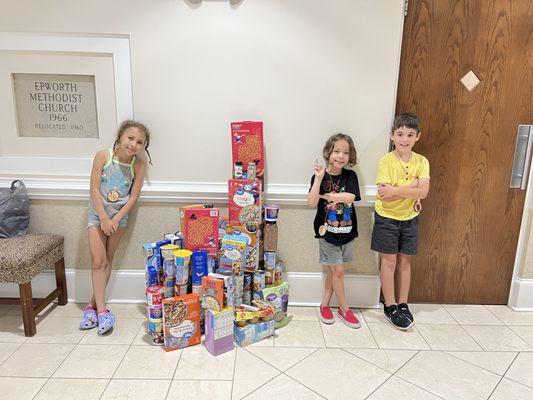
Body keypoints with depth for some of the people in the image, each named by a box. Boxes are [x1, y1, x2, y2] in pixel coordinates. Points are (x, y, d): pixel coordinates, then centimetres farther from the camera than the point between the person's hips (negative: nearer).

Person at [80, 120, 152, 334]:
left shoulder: (138, 165, -11)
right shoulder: (103, 156, -15)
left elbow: (133, 197, -9)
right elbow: (94, 189, -14)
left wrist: (116, 219, -15)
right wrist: (104, 218, -16)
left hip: (119, 215, 2)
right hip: (98, 213, -1)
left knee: (108, 259, 9)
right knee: (98, 260, -6)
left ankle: (93, 304, 22)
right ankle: (101, 309, 1)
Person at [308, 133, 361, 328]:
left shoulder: (350, 176, -1)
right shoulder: (319, 176, -7)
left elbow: (350, 197, -18)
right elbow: (312, 202, -20)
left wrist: (325, 195, -17)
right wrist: (319, 177, -24)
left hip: (347, 231, 3)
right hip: (327, 231, -3)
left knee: (333, 271, 12)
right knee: (337, 271, 2)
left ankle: (325, 304, 28)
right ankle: (344, 309, 20)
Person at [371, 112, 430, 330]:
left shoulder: (421, 162, -4)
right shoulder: (386, 161, -14)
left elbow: (423, 192, -18)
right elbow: (385, 196, -22)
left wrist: (396, 190, -26)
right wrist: (412, 187, -20)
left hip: (409, 218, 3)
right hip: (387, 217, -3)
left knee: (405, 261, 12)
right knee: (389, 260, 4)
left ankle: (403, 304, 26)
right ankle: (390, 306, 17)